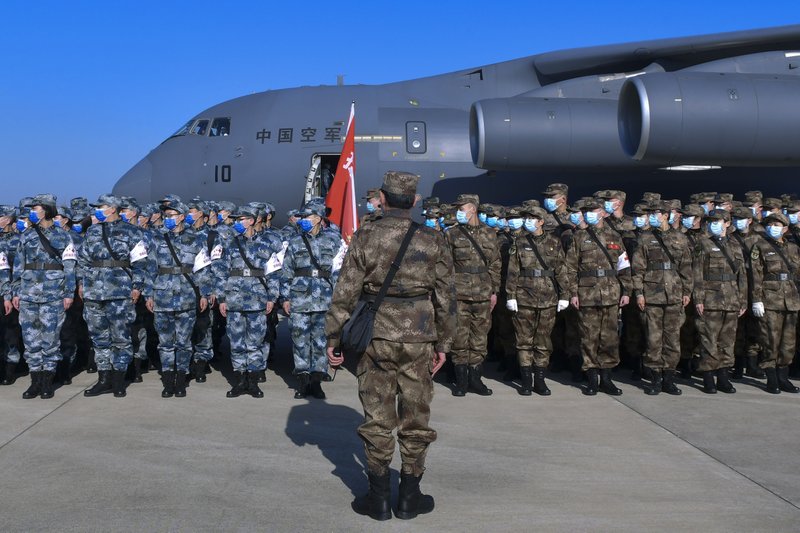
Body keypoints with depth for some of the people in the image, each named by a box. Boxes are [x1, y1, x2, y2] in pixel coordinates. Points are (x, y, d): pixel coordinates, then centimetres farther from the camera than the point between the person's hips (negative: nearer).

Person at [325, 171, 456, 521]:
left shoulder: (365, 238, -5)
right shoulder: (433, 241, -2)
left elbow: (345, 292, -5)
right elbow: (445, 297, 1)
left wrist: (333, 337, 4)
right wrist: (443, 343, 11)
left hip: (375, 337, 0)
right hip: (418, 339, 1)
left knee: (377, 417, 8)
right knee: (415, 418, 11)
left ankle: (378, 499, 16)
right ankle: (409, 498, 20)